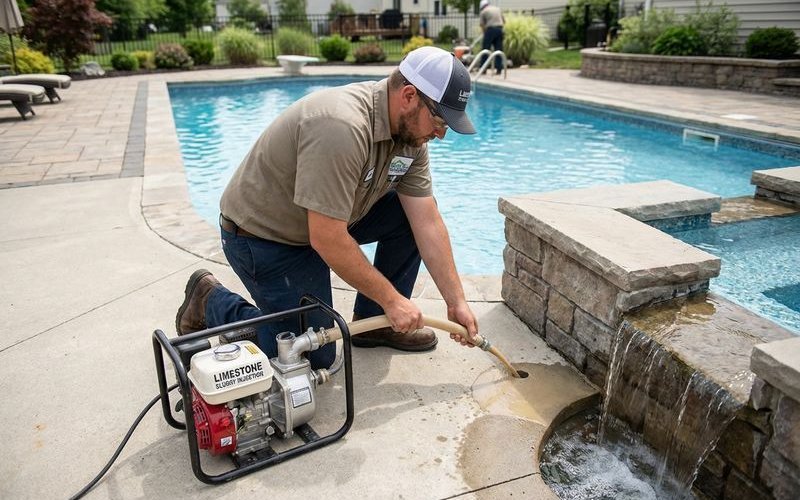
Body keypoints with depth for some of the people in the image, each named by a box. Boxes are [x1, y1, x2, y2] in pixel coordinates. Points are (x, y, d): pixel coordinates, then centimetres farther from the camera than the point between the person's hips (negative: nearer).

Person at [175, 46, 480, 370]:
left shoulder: (411, 131, -6)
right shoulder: (341, 128, -34)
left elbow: (428, 223, -5)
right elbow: (327, 240, -33)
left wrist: (456, 301, -7)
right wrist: (392, 299, -23)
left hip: (325, 219, 8)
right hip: (263, 235, -8)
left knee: (412, 212, -4)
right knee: (315, 358, -4)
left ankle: (373, 321, 9)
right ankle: (211, 303, 12)